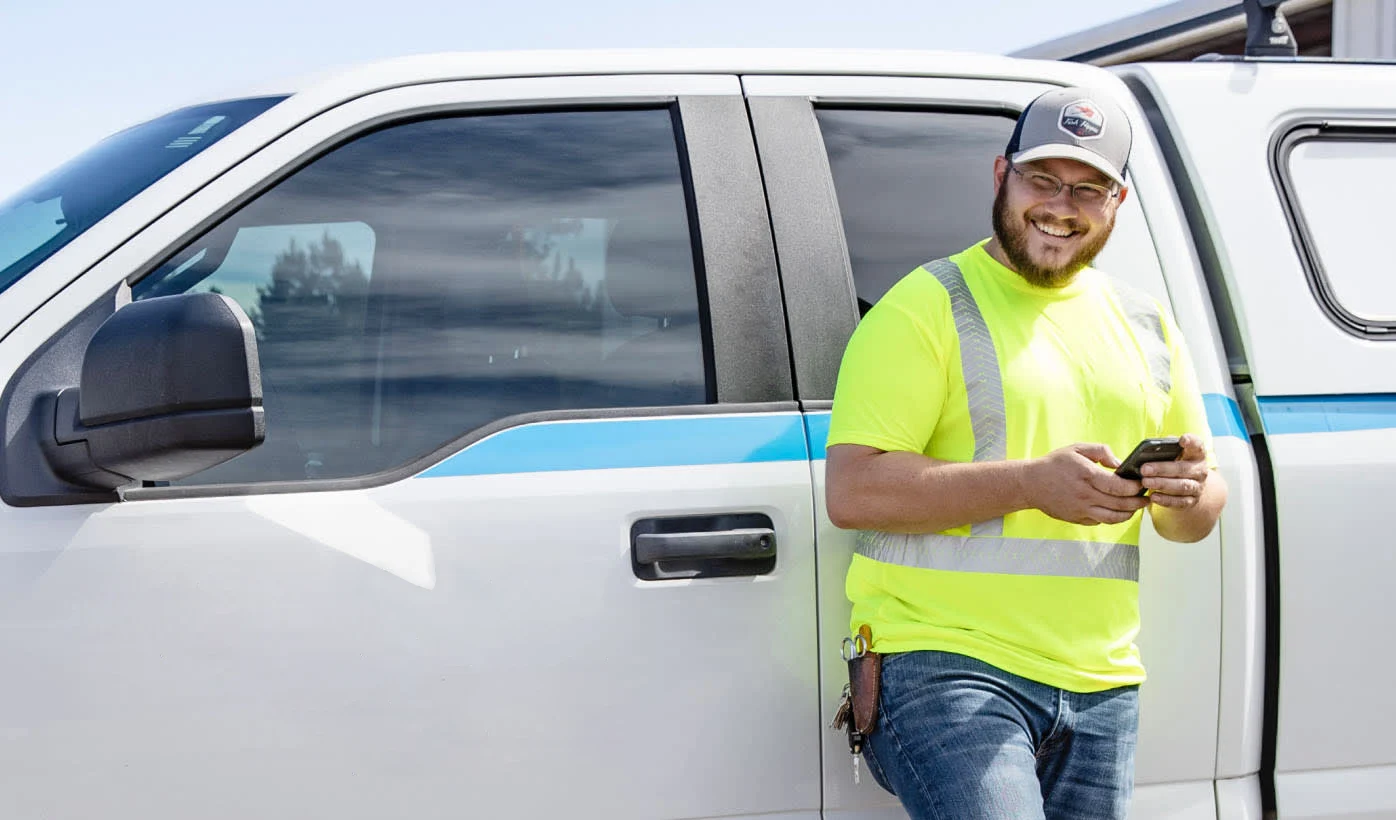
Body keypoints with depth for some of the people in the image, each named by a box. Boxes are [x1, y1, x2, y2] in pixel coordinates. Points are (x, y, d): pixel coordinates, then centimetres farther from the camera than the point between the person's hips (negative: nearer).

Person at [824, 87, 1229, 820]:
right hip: (946, 666, -6)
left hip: (1100, 690, 6)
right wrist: (1031, 482, -20)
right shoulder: (926, 307, -4)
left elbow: (1194, 521, 20)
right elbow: (852, 492, -13)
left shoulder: (1146, 326, 17)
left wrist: (1189, 493, -5)